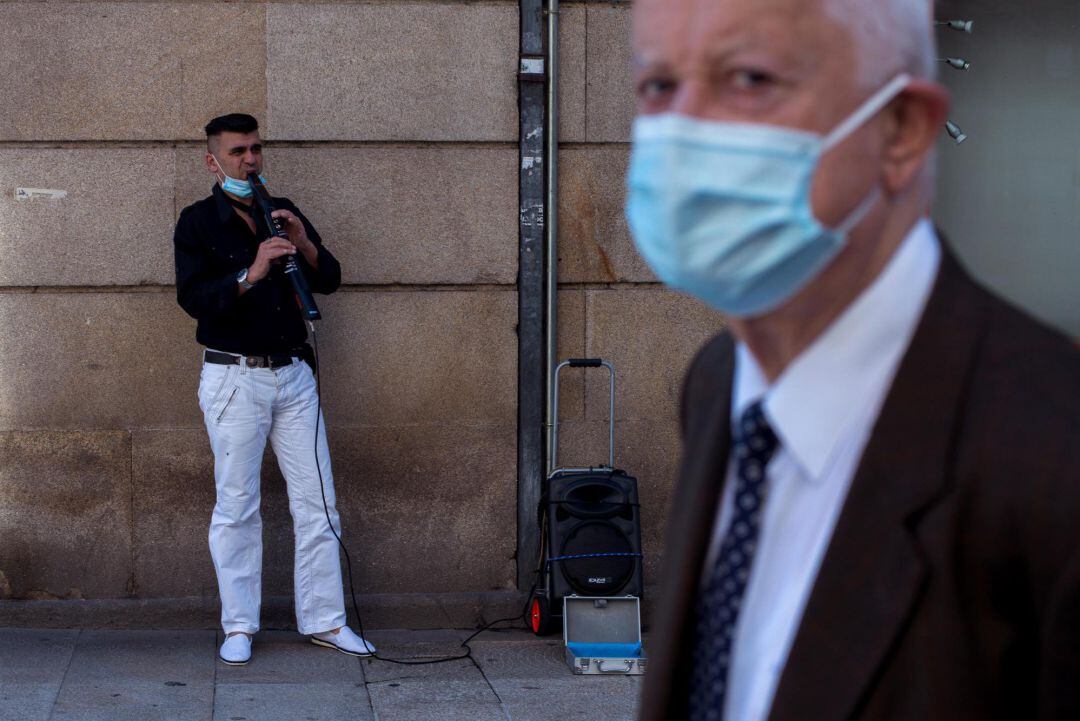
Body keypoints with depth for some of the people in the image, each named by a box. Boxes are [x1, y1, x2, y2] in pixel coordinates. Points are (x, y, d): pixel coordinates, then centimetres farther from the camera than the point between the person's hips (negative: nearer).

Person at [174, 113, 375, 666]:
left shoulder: (284, 213, 12)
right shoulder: (198, 222, -1)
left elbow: (330, 281, 8)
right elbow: (193, 298, -12)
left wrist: (304, 245, -11)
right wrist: (251, 274, -25)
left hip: (293, 374, 4)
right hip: (234, 377, -4)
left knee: (317, 501, 3)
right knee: (237, 506, -1)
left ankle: (324, 620, 11)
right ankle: (238, 627, 8)